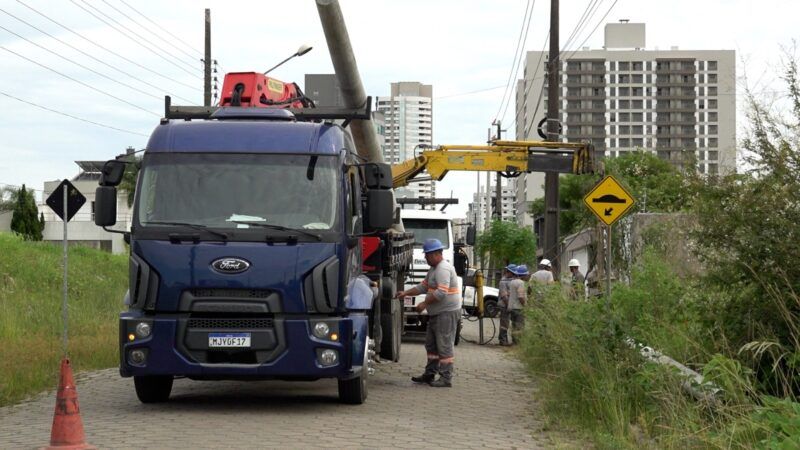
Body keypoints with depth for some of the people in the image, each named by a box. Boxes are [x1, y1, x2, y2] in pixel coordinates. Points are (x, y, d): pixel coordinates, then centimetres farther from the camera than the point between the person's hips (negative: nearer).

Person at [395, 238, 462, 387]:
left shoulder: (443, 269, -18)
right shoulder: (434, 269, 17)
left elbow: (441, 292, -26)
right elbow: (423, 286, 23)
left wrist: (425, 303, -20)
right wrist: (405, 293, 13)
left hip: (447, 313, -11)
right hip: (437, 313, 11)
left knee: (444, 346, -8)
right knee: (431, 344, 15)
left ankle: (446, 378, -6)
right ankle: (430, 374, 22)